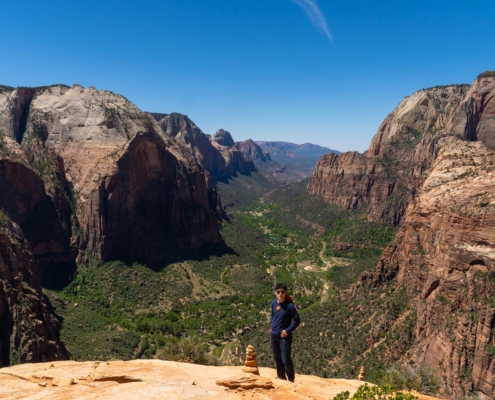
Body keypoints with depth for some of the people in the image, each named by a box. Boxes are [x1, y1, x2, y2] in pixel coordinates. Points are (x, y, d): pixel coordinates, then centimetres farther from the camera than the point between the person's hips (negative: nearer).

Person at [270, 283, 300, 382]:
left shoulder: (289, 305, -19)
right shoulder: (273, 303, -2)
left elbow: (297, 320, -15)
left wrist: (287, 331, -16)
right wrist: (272, 326, 8)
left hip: (284, 336, -6)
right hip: (274, 335, 6)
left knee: (286, 360, -5)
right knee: (277, 358, 18)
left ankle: (291, 379, 16)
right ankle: (281, 376, 37)